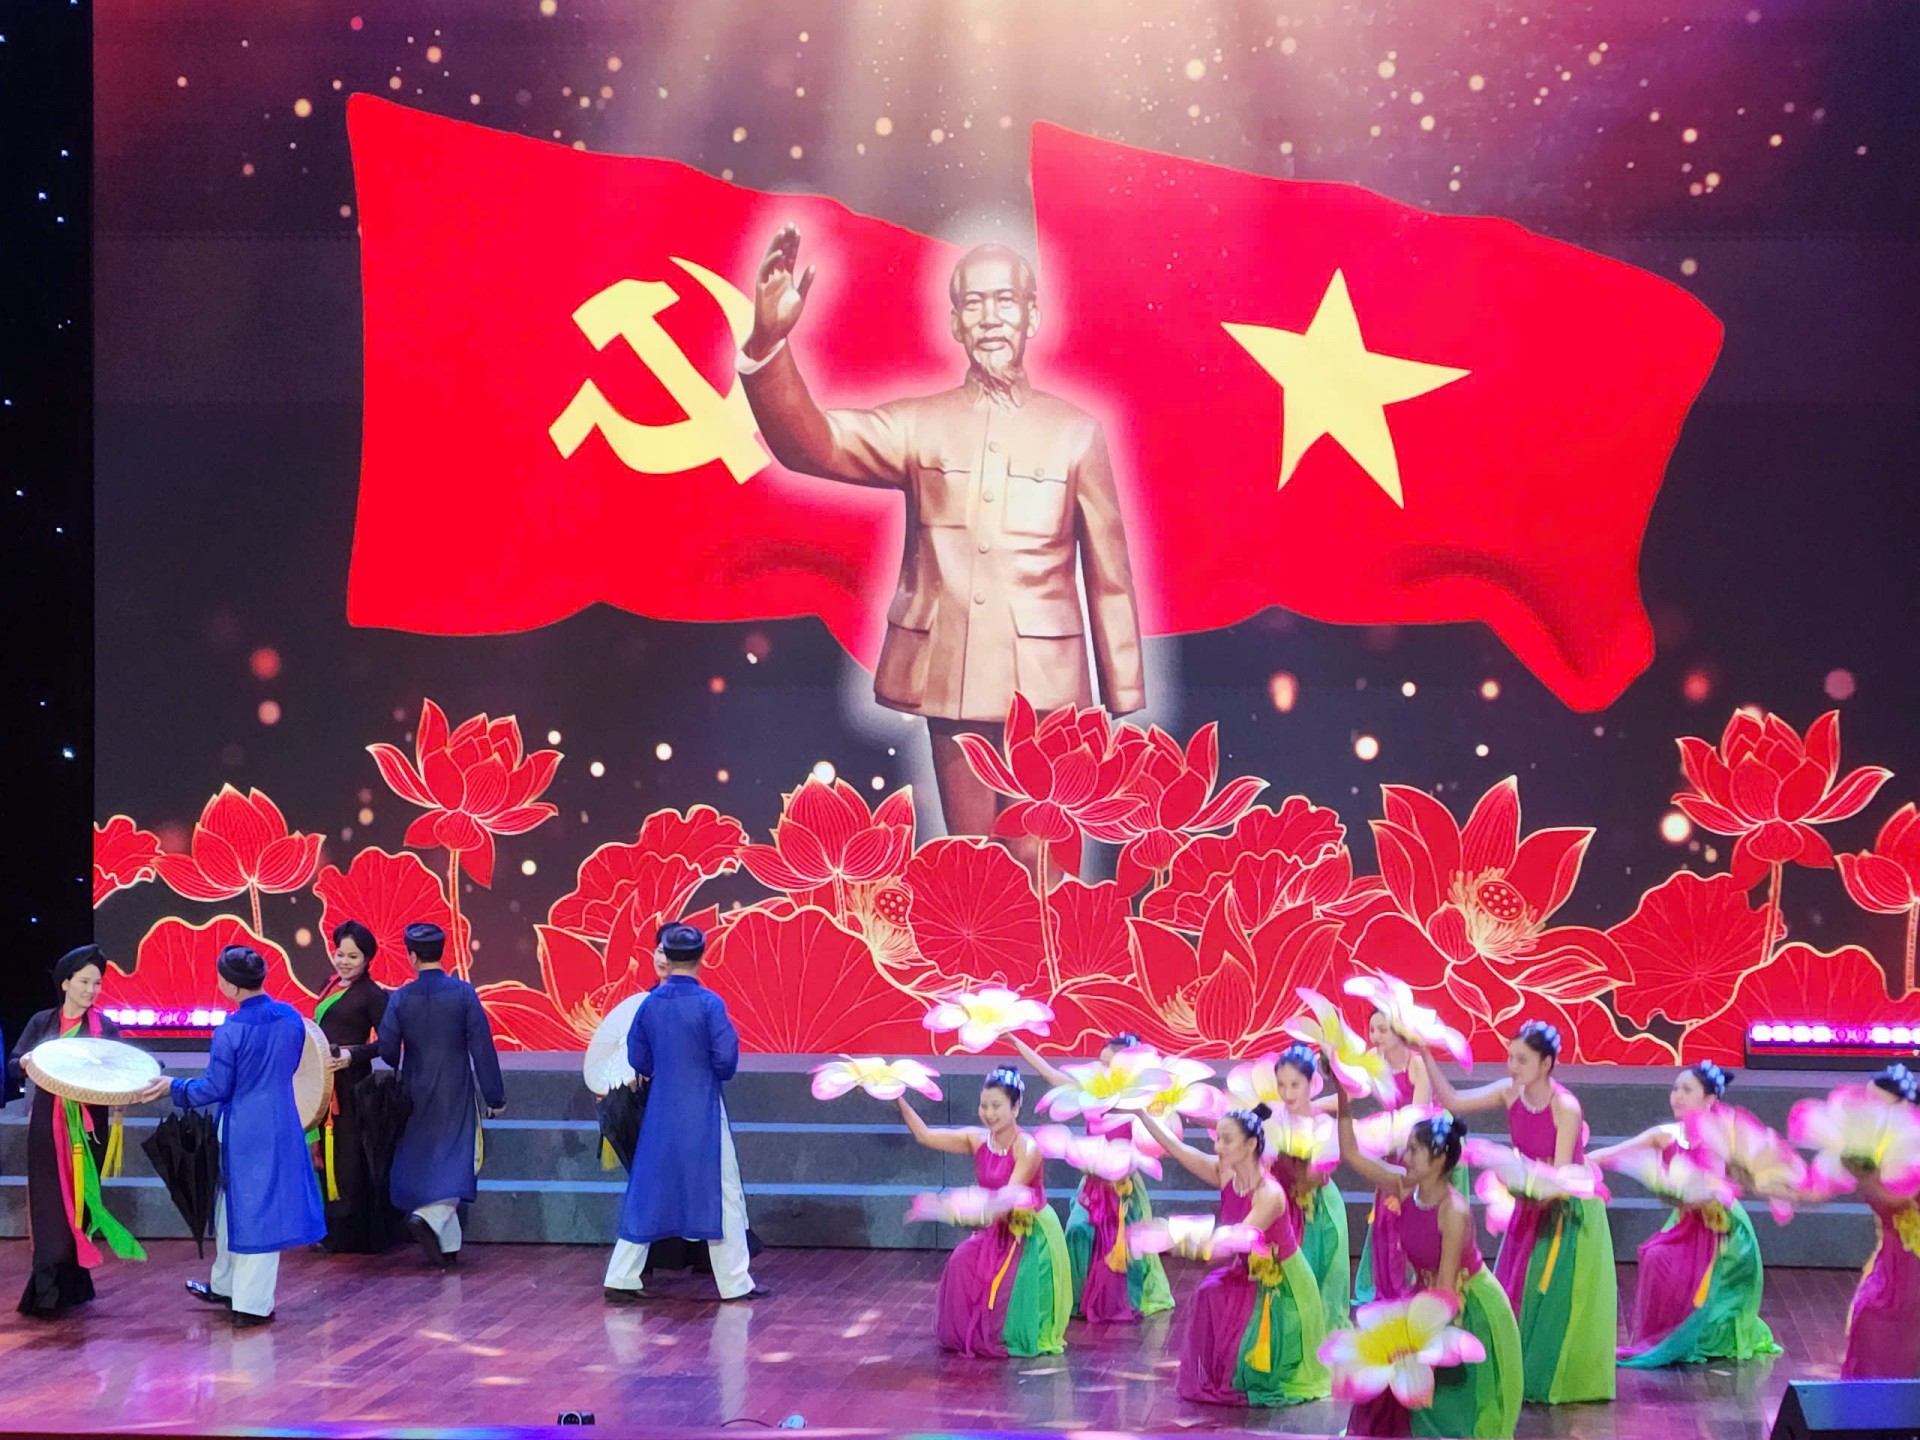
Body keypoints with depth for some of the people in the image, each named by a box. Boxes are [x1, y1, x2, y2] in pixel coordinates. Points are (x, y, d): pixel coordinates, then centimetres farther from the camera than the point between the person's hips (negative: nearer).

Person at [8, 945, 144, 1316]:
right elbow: (13, 1065, 2)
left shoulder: (106, 1028, 4)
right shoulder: (42, 1023, 6)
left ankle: (71, 1285, 9)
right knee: (50, 1204, -4)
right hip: (48, 1124, 0)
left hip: (89, 1126, 0)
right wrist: (26, 1063, -20)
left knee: (81, 1201, 1)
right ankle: (48, 1289, -4)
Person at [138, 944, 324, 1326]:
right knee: (263, 1208, 14)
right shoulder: (291, 1018, -3)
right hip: (282, 1125, 5)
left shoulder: (230, 1031, -20)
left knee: (237, 1207, 10)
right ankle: (227, 1287, 23)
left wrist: (173, 1088, 2)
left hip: (243, 1131, -5)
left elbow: (214, 1089, -13)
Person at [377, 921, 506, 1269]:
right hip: (456, 1095, -2)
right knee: (458, 1161, 4)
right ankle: (430, 1217, -21)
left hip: (417, 1096, 2)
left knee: (424, 1163, 13)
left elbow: (387, 1049, -4)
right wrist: (494, 1096, -1)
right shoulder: (463, 993, -10)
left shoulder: (400, 998, -6)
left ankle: (448, 1245, 15)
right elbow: (482, 1048, -9)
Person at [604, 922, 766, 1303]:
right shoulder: (709, 1003, -13)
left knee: (647, 1194, 12)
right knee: (721, 1195, 5)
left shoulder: (650, 1004, 0)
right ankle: (735, 1283, 9)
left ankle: (621, 1280, 12)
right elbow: (726, 1059, -14)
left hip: (661, 1114, 4)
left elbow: (638, 1060, 6)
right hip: (703, 1114, -4)